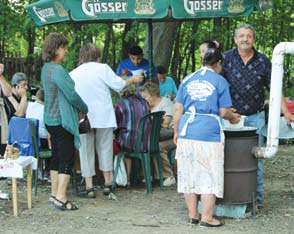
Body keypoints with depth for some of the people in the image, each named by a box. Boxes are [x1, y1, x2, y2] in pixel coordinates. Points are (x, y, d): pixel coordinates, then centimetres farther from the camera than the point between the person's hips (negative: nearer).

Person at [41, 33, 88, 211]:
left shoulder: (46, 69, 11)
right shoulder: (58, 70, -19)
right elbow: (72, 95, -18)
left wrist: (80, 108, 16)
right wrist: (85, 109, -1)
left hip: (51, 119, 10)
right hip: (62, 120, -10)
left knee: (57, 157, 15)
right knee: (67, 158, -5)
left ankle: (55, 195, 20)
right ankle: (61, 198, -5)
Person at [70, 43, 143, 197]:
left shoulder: (72, 74, 5)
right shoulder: (102, 68, -3)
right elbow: (118, 85, -2)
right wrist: (132, 80, 15)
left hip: (83, 119, 1)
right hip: (104, 116, -1)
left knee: (86, 151, 6)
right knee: (105, 148, 12)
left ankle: (89, 188, 5)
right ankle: (107, 184, 14)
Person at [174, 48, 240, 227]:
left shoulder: (188, 80, 11)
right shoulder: (220, 81, 1)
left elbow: (178, 109, 8)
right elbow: (224, 112, -2)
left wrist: (176, 132, 15)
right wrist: (233, 118, 19)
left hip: (187, 131, 4)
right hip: (209, 132, -4)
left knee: (189, 174, 11)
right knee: (210, 176, 3)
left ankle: (193, 215, 18)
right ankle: (207, 218, 4)